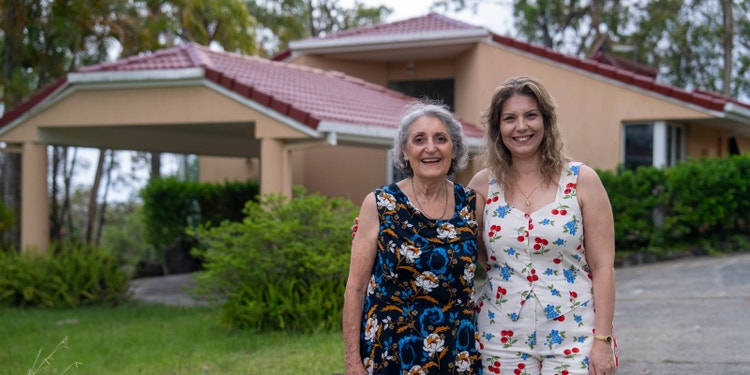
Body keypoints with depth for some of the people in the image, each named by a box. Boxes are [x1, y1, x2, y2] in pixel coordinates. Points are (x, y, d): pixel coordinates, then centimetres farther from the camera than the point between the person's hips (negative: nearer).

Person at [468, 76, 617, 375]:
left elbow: (603, 266, -4)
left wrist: (603, 340, -9)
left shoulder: (582, 180, -2)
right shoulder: (483, 185, 3)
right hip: (502, 339, 2)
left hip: (573, 339, -2)